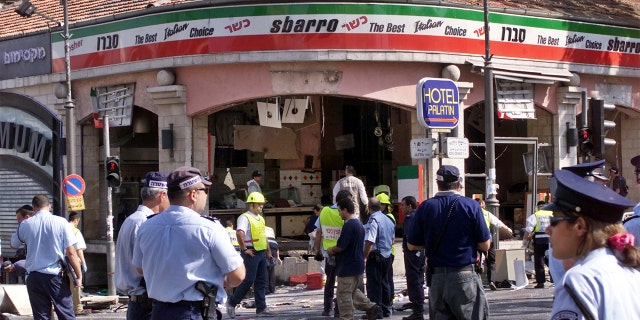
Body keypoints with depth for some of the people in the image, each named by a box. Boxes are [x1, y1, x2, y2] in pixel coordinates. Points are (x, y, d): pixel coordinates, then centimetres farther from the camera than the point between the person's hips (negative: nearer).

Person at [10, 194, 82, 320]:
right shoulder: (61, 222, -5)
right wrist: (79, 276, 0)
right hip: (57, 276, -2)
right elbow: (71, 253, -8)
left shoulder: (25, 225, 1)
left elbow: (13, 244, 20)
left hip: (34, 277, 2)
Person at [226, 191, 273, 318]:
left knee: (261, 282, 7)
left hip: (262, 253, 9)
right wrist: (244, 249, -24)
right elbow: (239, 233, -29)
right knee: (248, 281, -7)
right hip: (251, 254, -9)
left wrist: (268, 249, 20)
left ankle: (261, 308, 11)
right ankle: (231, 303, 7)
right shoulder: (245, 218, -13)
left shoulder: (260, 218, 16)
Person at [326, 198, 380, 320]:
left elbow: (340, 247, -23)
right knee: (353, 291, 22)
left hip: (348, 267, -10)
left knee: (344, 294, 0)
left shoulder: (349, 225, -20)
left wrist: (331, 250, -2)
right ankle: (371, 307, 17)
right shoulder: (359, 223, 12)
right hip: (357, 264, 10)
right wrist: (335, 251, 13)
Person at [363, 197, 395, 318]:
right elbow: (392, 241, 19)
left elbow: (369, 242, -22)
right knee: (384, 283, 17)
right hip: (387, 256, 8)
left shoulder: (373, 220, -16)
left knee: (373, 284, -3)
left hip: (375, 257, -8)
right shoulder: (389, 220, 11)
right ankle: (386, 310, 24)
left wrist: (363, 258, -19)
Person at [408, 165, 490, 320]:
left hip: (436, 277, 3)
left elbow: (412, 245, 7)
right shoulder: (471, 206, -5)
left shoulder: (425, 207, 3)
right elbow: (485, 245, -4)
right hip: (464, 278, -3)